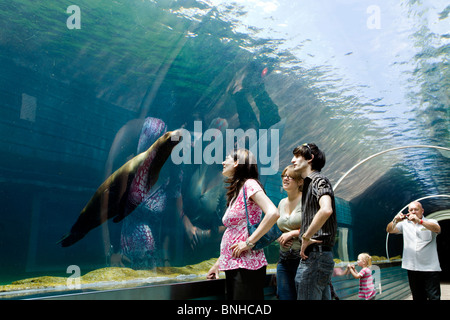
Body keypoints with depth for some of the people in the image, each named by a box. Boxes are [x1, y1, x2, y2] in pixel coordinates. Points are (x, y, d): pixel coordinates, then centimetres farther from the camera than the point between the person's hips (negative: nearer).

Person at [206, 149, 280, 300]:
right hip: (232, 265, 9)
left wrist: (249, 242, -19)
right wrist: (218, 263, 18)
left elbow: (273, 213, -23)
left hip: (246, 265, -9)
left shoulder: (249, 184, -8)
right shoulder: (236, 192, 17)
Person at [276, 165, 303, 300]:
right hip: (284, 260, 6)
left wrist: (293, 233, -14)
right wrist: (280, 239, 3)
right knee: (285, 296, 7)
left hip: (303, 257, -6)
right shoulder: (282, 203, 14)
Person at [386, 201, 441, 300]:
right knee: (418, 297, 12)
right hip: (412, 268, 3)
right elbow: (389, 230, 1)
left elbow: (437, 229, -18)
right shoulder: (405, 224, 10)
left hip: (430, 268, -3)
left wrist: (419, 221, -33)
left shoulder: (430, 222, 3)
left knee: (434, 297, -5)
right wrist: (395, 221, -22)